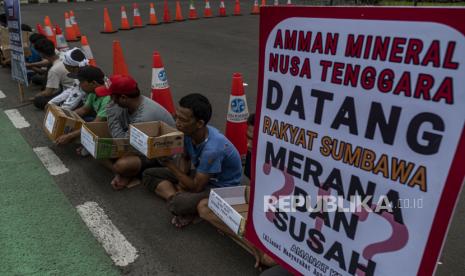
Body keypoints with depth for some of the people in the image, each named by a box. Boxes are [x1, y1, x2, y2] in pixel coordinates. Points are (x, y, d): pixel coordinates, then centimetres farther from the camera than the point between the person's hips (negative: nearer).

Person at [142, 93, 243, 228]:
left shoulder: (212, 149, -35)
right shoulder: (189, 132, -14)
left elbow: (196, 187, -26)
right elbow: (185, 158, 7)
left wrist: (170, 164, -22)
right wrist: (181, 181, -9)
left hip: (221, 187, -8)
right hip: (199, 176, 8)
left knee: (178, 203, -36)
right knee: (149, 174, 3)